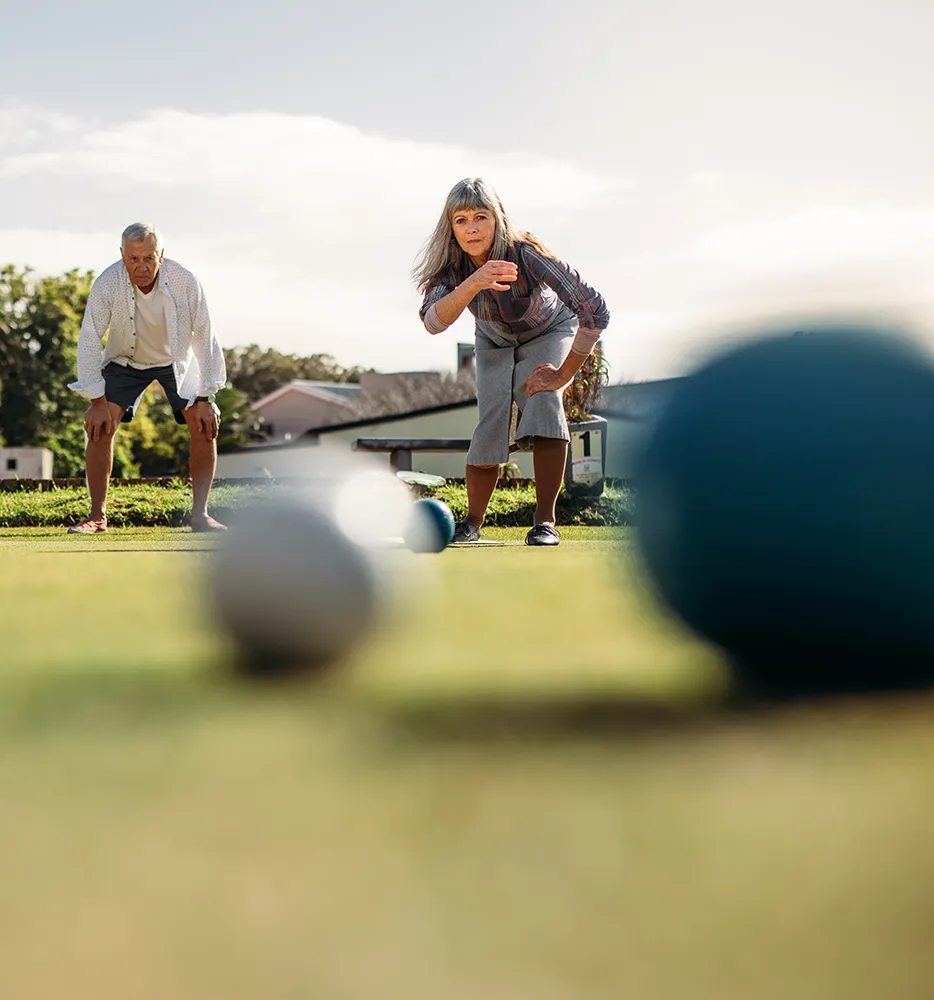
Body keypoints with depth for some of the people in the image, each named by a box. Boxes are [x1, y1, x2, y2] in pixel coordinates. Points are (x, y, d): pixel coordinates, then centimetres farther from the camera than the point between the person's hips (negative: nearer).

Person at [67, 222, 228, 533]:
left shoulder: (186, 282, -29)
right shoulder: (106, 284, -29)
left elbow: (204, 338, -19)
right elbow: (89, 339, -20)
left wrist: (204, 398, -20)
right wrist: (97, 400, -22)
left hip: (177, 360, 0)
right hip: (125, 360, 0)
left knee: (206, 425, -15)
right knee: (99, 426, -16)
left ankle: (199, 514, -6)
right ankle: (97, 516, -5)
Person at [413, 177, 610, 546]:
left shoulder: (525, 254, -38)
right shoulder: (451, 266, -27)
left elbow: (595, 311, -39)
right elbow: (433, 322, -45)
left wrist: (564, 374, -33)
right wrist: (473, 284, -61)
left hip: (549, 333, -3)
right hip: (495, 342, 3)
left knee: (543, 401, -28)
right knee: (490, 424, -13)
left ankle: (545, 520, -23)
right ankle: (472, 522, 11)